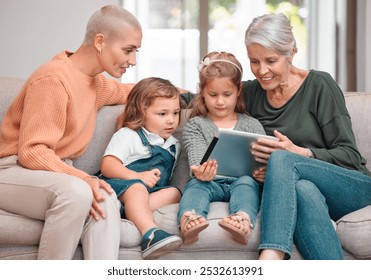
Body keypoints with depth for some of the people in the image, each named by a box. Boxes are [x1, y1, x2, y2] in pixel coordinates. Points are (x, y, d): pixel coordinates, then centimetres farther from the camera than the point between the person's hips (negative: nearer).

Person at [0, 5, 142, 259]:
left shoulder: (96, 83, 11)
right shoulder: (53, 79, -17)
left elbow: (123, 92, 38)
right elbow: (32, 152, -22)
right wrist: (81, 179, -34)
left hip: (57, 172, 7)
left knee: (105, 199, -26)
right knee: (75, 192, -37)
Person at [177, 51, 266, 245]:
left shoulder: (251, 125, 20)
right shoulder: (194, 126, 16)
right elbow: (196, 156, -1)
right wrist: (201, 172, -27)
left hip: (242, 180, 1)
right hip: (209, 181, -1)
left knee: (247, 181, -32)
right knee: (196, 184, -32)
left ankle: (243, 221, -62)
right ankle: (188, 219, -63)